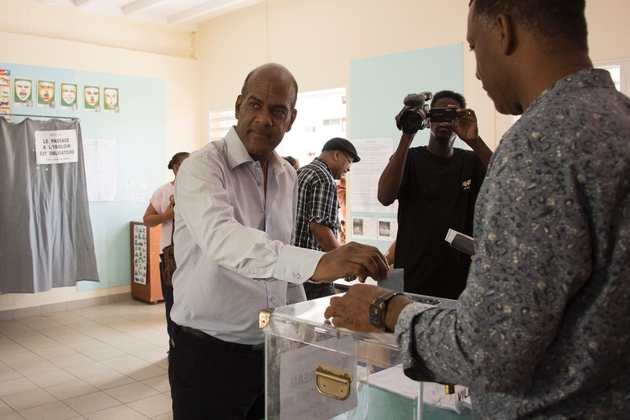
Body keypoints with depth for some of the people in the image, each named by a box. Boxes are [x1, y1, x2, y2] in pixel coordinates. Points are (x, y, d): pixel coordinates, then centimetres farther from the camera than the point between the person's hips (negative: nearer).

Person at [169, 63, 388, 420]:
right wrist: (315, 263, -47)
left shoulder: (289, 177, 7)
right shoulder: (204, 167, -15)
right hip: (210, 354, -6)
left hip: (273, 352, 6)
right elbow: (220, 237, -36)